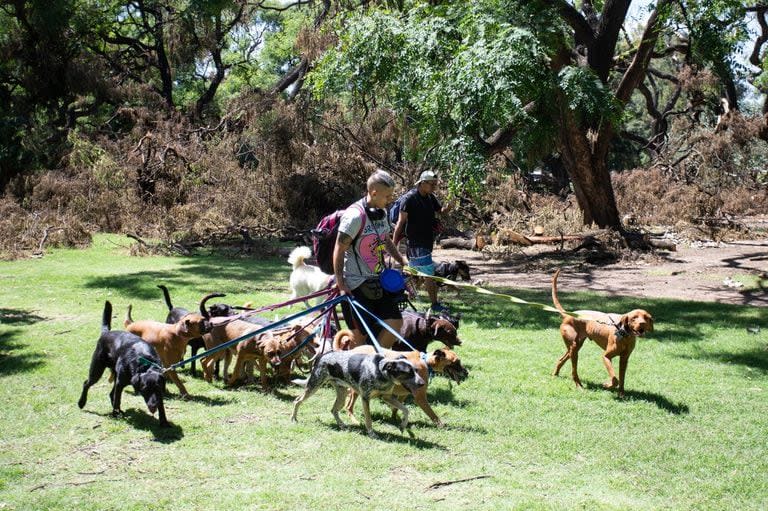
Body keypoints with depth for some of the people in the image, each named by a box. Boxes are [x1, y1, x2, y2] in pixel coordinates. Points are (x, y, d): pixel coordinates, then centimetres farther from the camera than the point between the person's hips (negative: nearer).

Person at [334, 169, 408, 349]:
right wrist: (341, 285, -20)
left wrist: (403, 262, 16)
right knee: (360, 334, -4)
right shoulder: (355, 216, -20)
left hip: (377, 281, 8)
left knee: (395, 323, 3)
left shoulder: (382, 213, 7)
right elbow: (339, 250, -18)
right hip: (355, 284, -8)